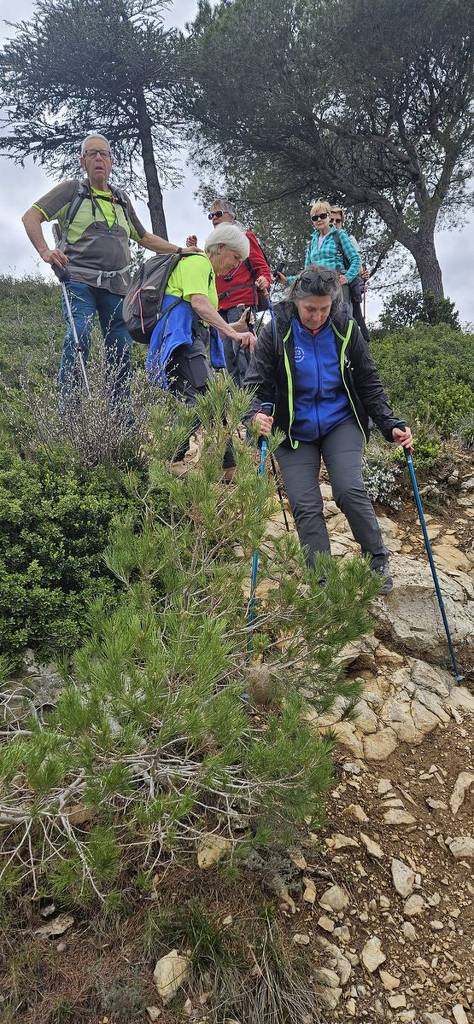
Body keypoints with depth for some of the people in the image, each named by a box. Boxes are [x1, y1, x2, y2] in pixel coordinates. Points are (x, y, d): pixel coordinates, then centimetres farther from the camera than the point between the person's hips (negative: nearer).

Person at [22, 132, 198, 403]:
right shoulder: (72, 189, 11)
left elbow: (144, 238, 34)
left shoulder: (122, 199, 26)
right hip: (79, 278, -4)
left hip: (116, 284, 5)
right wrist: (45, 251, -13)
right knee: (79, 336, -24)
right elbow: (31, 216, 4)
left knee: (122, 349, -2)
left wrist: (179, 250, 25)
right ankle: (68, 407, -22)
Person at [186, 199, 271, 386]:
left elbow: (261, 266, 1)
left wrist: (264, 281, -21)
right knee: (228, 352, 5)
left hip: (241, 302, -7)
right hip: (221, 306, 7)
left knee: (241, 347, -17)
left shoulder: (244, 236, 7)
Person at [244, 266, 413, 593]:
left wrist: (391, 425, -10)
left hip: (341, 423, 0)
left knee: (349, 490, -20)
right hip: (295, 431, 0)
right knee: (306, 507, -7)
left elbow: (369, 384, 1)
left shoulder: (346, 330, -4)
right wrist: (257, 413, -31)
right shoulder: (277, 332, -8)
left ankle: (378, 560, 3)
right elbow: (258, 383, -8)